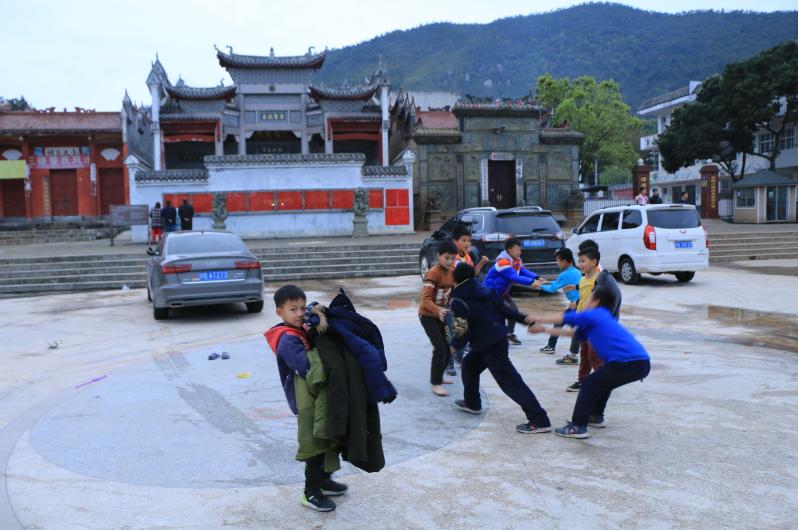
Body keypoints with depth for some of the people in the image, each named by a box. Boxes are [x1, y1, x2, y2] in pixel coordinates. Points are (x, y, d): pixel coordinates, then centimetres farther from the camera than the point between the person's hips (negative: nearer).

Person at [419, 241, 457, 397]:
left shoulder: (451, 272, 2)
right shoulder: (433, 273, -22)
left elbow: (452, 294, 13)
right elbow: (426, 299, -30)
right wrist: (438, 310, -45)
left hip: (441, 315, 8)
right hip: (428, 315, -8)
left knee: (447, 348, 12)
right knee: (440, 348, -15)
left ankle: (438, 377, 30)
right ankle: (435, 384, -7)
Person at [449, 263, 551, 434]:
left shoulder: (458, 301, -13)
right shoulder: (485, 290, 7)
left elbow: (462, 331, -15)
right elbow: (505, 308, 7)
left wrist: (455, 345, 4)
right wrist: (525, 319, 14)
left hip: (489, 347, -9)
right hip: (499, 340, 9)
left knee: (511, 382, -8)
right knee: (468, 364, 27)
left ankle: (539, 421, -10)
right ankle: (471, 403, 41)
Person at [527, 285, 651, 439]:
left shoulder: (593, 315, 3)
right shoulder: (604, 318, 28)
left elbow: (563, 318, 12)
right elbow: (572, 332, 32)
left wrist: (539, 318, 26)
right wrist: (544, 329, 36)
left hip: (628, 363, -9)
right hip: (642, 362, 9)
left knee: (589, 385, 4)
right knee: (602, 382, 29)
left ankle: (578, 427, 2)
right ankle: (596, 416, 41)